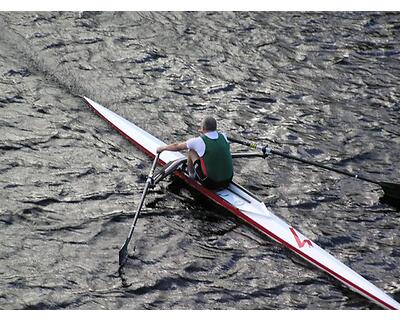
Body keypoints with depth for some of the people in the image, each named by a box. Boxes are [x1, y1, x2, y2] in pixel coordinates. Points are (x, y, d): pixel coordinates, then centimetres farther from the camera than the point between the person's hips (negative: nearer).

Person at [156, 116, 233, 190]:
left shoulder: (199, 141, -13)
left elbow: (177, 146, 5)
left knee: (192, 151, 8)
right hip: (228, 181, 5)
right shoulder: (223, 136, -2)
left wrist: (163, 148, 21)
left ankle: (191, 174, 32)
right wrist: (205, 133, 28)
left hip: (211, 184, -4)